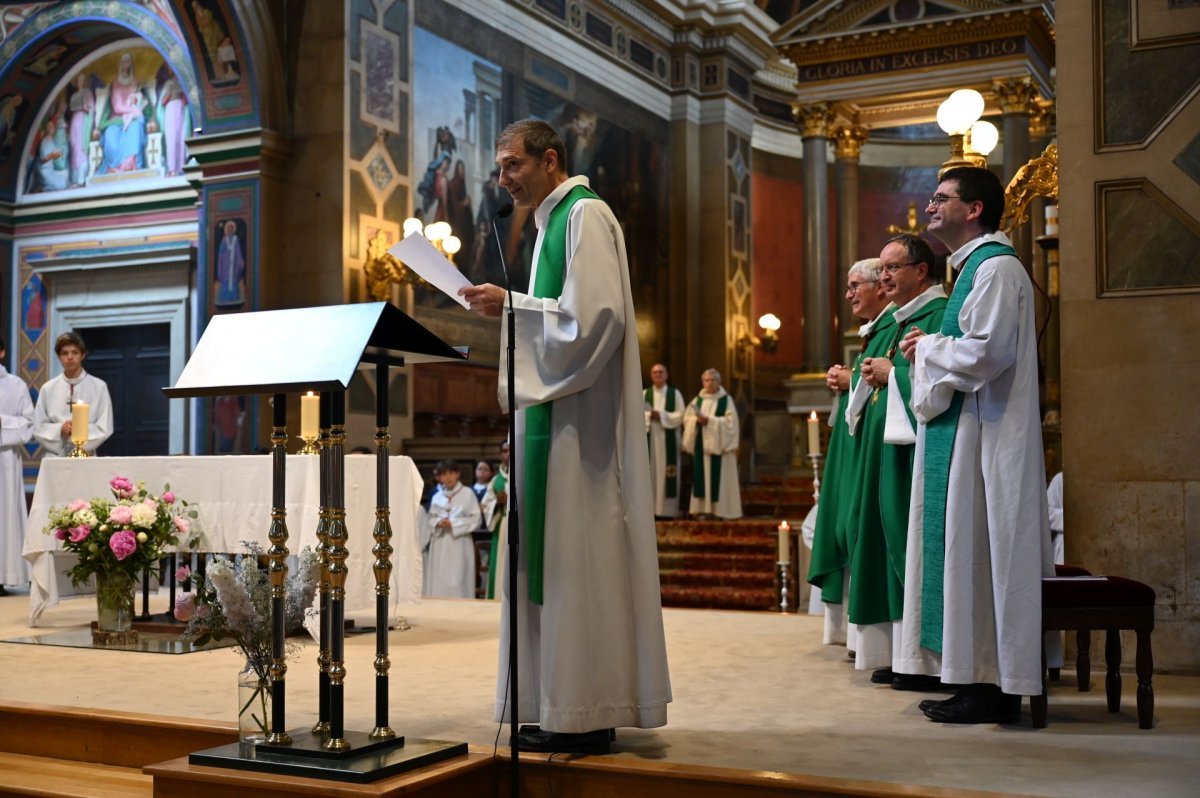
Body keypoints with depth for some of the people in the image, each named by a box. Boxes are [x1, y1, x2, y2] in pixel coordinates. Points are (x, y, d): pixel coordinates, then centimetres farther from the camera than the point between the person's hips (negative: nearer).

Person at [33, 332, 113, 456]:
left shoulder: (99, 387, 1)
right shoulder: (48, 388, 6)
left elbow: (104, 428, 1)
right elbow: (39, 428, 6)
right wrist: (60, 429, -11)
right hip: (55, 457, 1)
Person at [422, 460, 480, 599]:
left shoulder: (467, 493, -2)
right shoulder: (437, 497, 10)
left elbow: (475, 519, -5)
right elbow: (430, 519, 14)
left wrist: (453, 524, -13)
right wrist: (438, 523, -9)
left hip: (459, 543, -4)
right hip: (440, 544, 4)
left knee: (458, 580, -7)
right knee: (438, 579, 2)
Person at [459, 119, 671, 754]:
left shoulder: (585, 214, -8)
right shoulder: (551, 221, 21)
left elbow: (593, 317, -19)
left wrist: (512, 304, -15)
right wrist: (506, 311, 11)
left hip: (579, 417, -10)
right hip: (552, 411, 10)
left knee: (575, 555, -8)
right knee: (550, 556, 9)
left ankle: (584, 716, -2)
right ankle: (561, 708, 15)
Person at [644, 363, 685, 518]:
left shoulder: (675, 393, 6)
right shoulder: (645, 394, 11)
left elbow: (680, 415, -2)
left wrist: (661, 415, -12)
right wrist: (650, 416, -15)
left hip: (668, 439, -2)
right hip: (650, 438, 2)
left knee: (667, 473, -5)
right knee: (651, 472, -2)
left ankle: (668, 509, -3)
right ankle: (651, 509, -1)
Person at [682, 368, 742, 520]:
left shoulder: (726, 400, 0)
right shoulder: (697, 400, 12)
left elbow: (730, 421, -9)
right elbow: (687, 418, 8)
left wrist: (710, 421, -18)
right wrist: (697, 420, -14)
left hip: (718, 444, -4)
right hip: (701, 444, 4)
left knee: (718, 477, -5)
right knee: (701, 476, 1)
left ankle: (719, 509, -3)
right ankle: (701, 508, 3)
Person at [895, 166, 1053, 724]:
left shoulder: (996, 266, -11)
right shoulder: (972, 267, 20)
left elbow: (988, 350, -23)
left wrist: (927, 348, -9)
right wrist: (931, 351, 7)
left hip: (984, 439, -10)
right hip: (962, 434, 10)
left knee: (978, 552, -6)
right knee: (966, 554, 10)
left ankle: (994, 689, 0)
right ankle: (980, 679, 15)